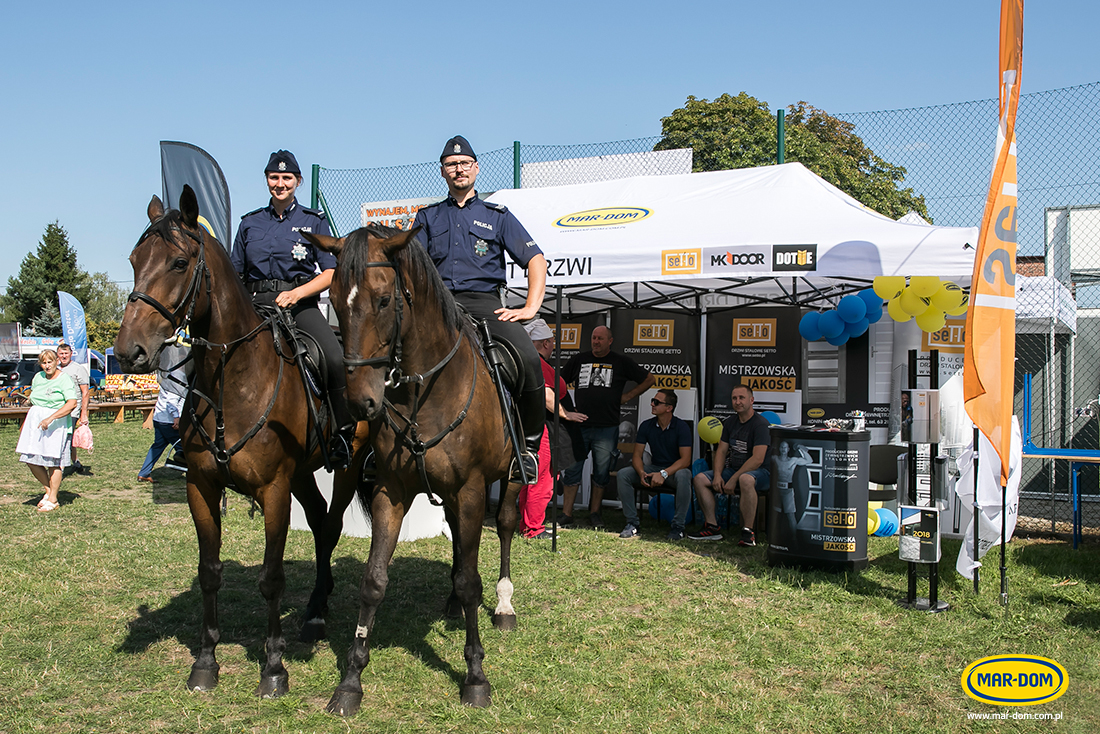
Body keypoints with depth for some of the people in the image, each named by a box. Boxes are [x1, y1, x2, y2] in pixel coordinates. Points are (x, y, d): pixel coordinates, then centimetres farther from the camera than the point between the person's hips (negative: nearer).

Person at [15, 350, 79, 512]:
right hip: (35, 422, 6)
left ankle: (52, 500, 5)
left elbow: (72, 403, -21)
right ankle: (48, 490, 21)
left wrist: (50, 418, -27)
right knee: (31, 460, 2)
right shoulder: (38, 377, 11)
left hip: (56, 424, -6)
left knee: (53, 461, -3)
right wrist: (26, 423, 20)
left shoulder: (64, 379, -9)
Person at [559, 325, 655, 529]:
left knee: (601, 472, 6)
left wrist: (628, 396, 7)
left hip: (606, 428, -1)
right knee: (572, 470, -2)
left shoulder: (621, 362, 6)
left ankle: (595, 512, 18)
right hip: (579, 426, 1)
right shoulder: (578, 360, 11)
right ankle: (567, 514, 3)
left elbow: (649, 379, 14)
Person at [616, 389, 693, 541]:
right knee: (622, 474, -19)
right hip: (654, 468, 4)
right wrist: (641, 473, -24)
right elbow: (637, 455, -2)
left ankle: (678, 526, -27)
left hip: (675, 470, -4)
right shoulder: (646, 426, 0)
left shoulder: (682, 427, -12)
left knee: (683, 476, -40)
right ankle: (632, 522, -13)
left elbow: (685, 460, -19)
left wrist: (664, 474, -32)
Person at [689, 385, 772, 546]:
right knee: (699, 479, -9)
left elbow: (757, 459, -22)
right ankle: (712, 527, -8)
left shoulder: (760, 424, -14)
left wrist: (734, 480, -24)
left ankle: (748, 532, -33)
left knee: (745, 479, -42)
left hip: (761, 473, -8)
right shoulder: (731, 422, 11)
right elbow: (721, 451, 12)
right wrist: (717, 475, -7)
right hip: (733, 470, 8)